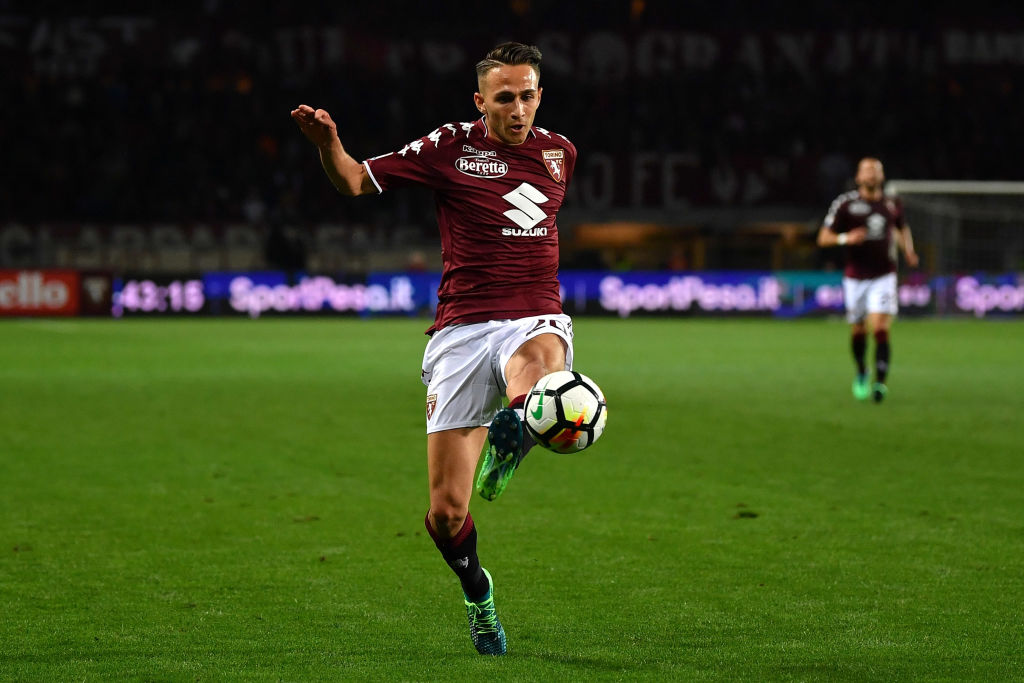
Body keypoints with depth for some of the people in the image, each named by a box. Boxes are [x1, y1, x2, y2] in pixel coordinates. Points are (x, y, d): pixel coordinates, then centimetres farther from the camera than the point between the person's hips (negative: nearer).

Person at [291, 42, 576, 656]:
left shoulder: (559, 152, 12)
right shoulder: (451, 147, 2)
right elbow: (356, 180, 4)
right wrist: (328, 143, -16)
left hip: (535, 320, 2)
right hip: (461, 331, -2)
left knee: (541, 361, -42)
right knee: (446, 514, -1)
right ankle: (478, 592, 23)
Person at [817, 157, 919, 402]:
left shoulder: (893, 204, 6)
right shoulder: (845, 203, -3)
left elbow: (902, 228, 27)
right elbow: (823, 238, -3)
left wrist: (908, 251, 9)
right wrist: (845, 238, -22)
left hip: (884, 276, 0)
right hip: (855, 278, 0)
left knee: (880, 329, -15)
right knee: (858, 331, 8)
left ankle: (880, 382, -20)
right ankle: (861, 374, 34)